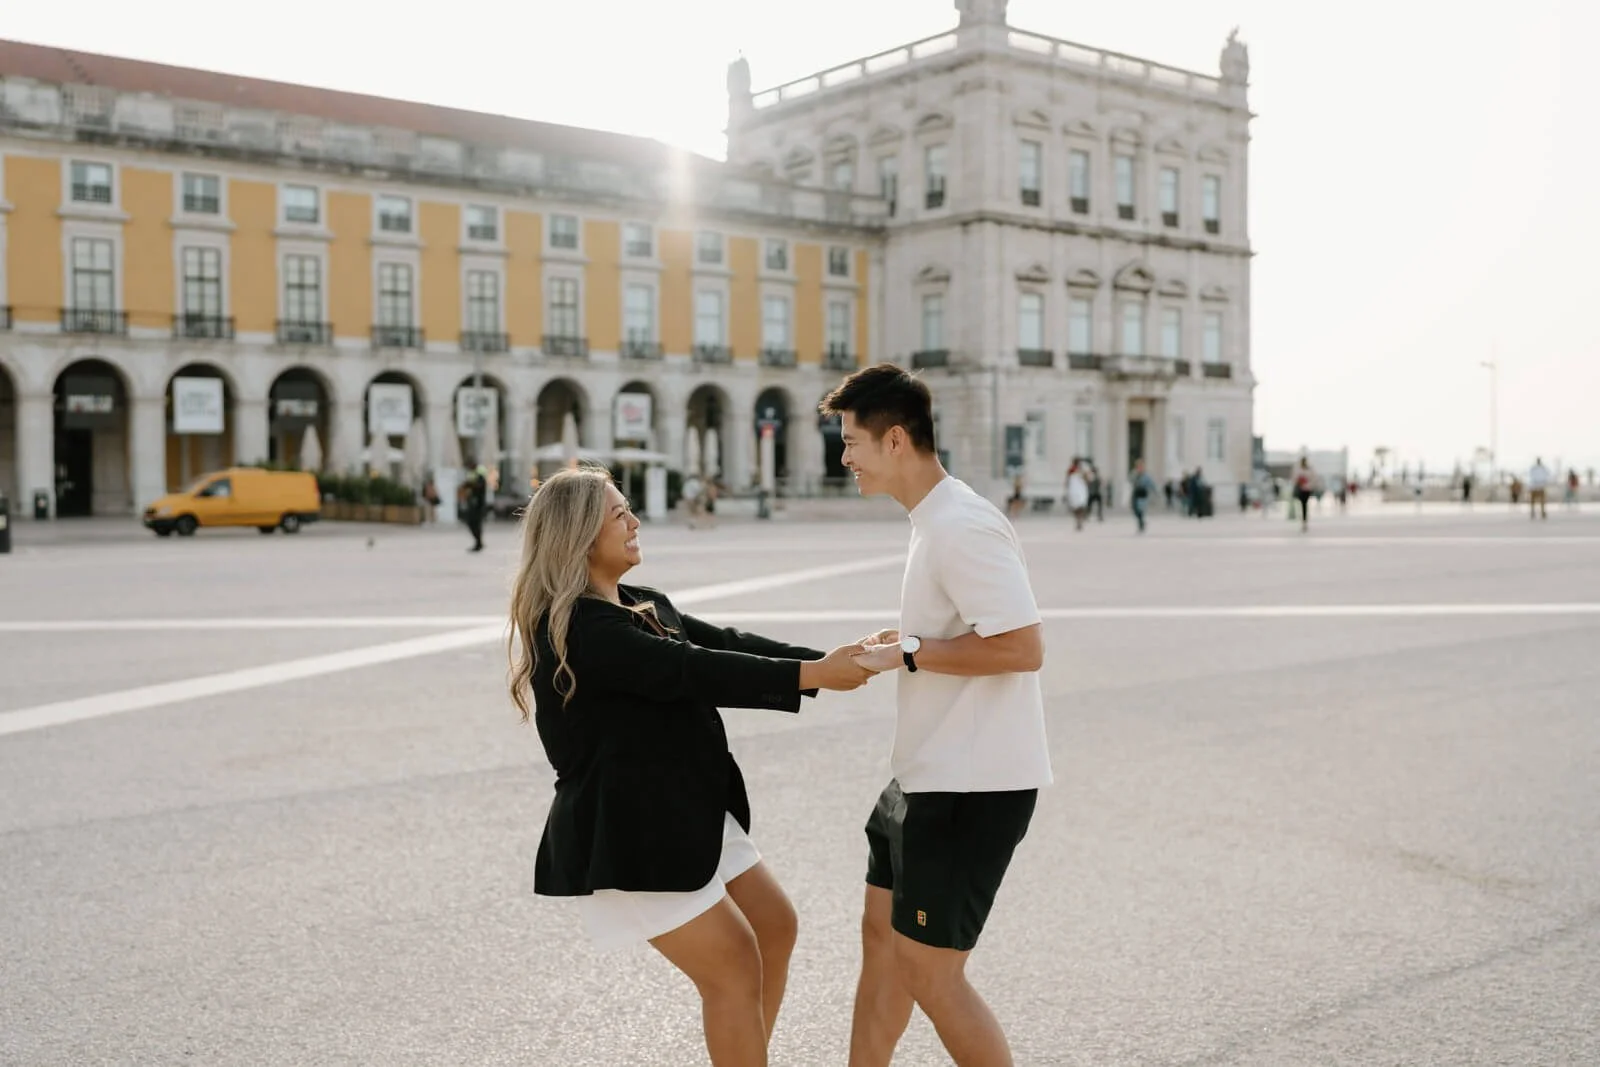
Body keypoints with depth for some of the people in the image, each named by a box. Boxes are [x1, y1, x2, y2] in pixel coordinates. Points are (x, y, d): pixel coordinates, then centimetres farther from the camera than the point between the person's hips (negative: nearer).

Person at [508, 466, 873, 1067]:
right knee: (735, 971, -4)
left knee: (774, 926, 17)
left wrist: (832, 660, -9)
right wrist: (812, 676, -24)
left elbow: (726, 645, 2)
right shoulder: (574, 629, -19)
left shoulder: (643, 608, 11)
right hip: (627, 833, -10)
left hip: (688, 815, 10)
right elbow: (693, 671, -25)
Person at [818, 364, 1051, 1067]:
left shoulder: (961, 526, -20)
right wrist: (903, 645, 7)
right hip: (927, 773, 10)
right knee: (882, 932, 19)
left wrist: (909, 653, -19)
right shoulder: (934, 519, 12)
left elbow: (1023, 647, -26)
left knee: (928, 971, -2)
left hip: (973, 785, -10)